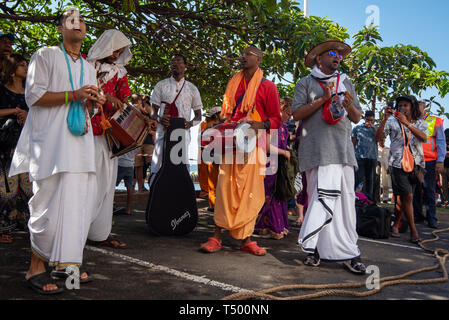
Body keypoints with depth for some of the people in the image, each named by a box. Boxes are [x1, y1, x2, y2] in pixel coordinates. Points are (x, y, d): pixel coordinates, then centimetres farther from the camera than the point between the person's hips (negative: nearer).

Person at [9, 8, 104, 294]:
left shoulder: (89, 67, 23)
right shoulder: (46, 55, 4)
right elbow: (33, 95, -6)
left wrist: (92, 101, 5)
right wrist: (73, 94, -13)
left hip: (80, 137, 6)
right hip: (51, 138, -6)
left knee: (80, 199, 1)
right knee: (51, 200, -11)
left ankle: (66, 261, 13)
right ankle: (36, 267, 2)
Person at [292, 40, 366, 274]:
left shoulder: (346, 83, 22)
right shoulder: (306, 83, 10)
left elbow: (357, 118, 18)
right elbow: (296, 114, -3)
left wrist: (350, 105, -4)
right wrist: (323, 99, -10)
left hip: (343, 149, 4)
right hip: (317, 149, -4)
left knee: (346, 199, 0)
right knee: (323, 197, -12)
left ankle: (348, 253, 7)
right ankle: (312, 248, 0)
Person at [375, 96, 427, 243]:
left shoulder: (421, 123, 12)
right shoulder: (392, 122, 7)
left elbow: (424, 138, -8)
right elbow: (378, 137, -4)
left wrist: (407, 123, -19)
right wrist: (385, 119, -15)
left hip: (416, 164, 3)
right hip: (398, 163, -3)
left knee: (402, 197, 6)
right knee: (407, 196, -10)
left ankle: (395, 225, 20)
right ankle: (413, 230, 0)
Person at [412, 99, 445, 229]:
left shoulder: (435, 121, 8)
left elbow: (441, 142, 3)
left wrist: (440, 161, -7)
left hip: (429, 161, -3)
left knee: (429, 190, -3)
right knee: (415, 190, 5)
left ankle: (431, 218, 2)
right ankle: (417, 215, 15)